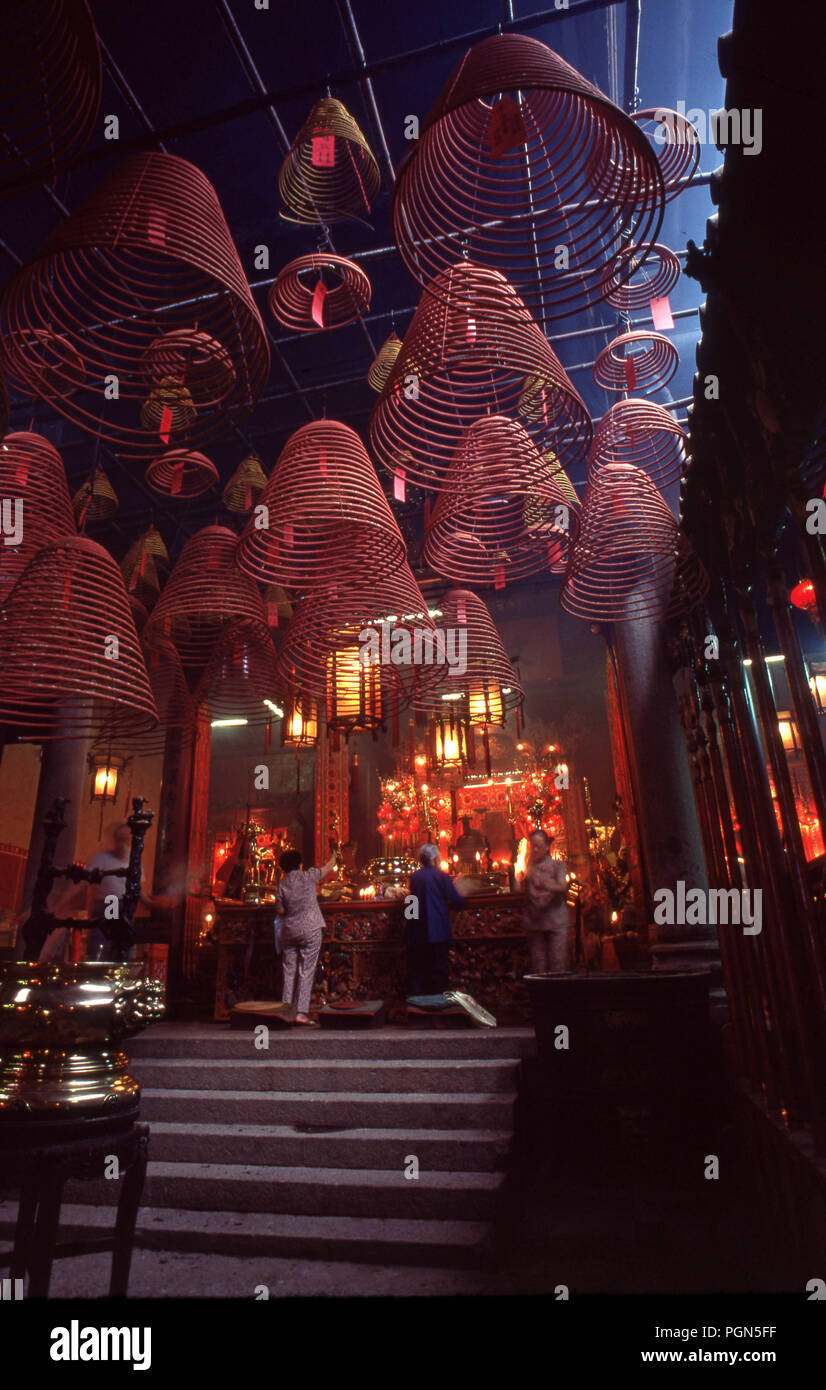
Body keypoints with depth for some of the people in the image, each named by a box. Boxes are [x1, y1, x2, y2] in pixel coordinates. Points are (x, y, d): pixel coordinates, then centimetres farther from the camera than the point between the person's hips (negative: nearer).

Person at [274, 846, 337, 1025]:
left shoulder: (281, 885, 0)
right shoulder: (308, 876, -5)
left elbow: (280, 911, 4)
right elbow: (329, 866, 9)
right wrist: (333, 855, 28)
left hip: (289, 931, 3)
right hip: (310, 930, -3)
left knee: (289, 972, 11)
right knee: (307, 972, 0)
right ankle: (302, 1012, -3)